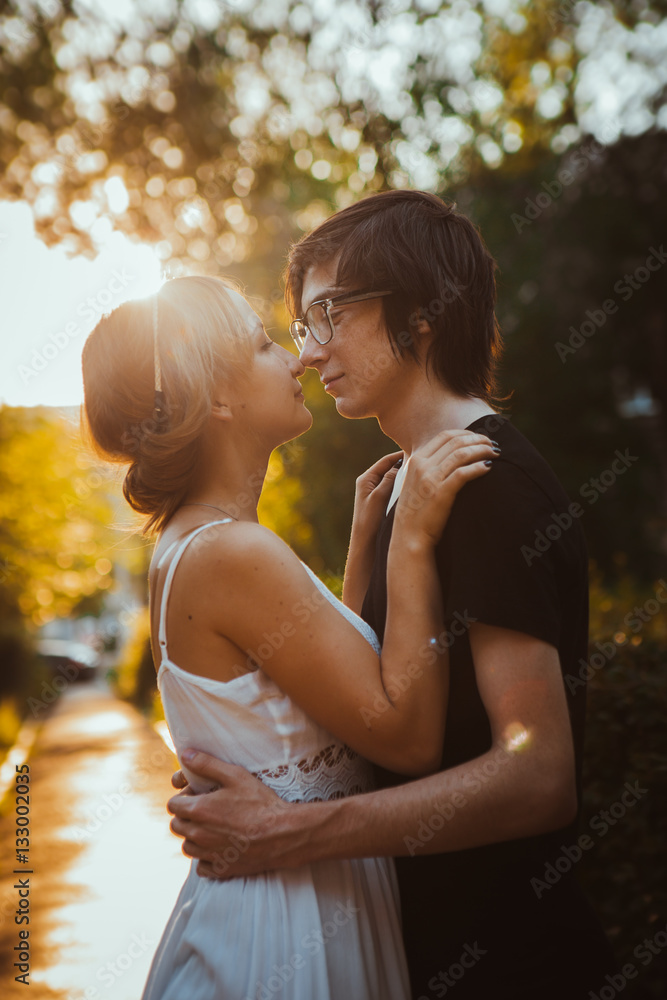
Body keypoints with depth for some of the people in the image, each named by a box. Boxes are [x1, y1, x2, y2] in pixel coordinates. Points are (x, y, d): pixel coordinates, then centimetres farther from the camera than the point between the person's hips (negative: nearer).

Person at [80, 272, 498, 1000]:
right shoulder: (235, 555, -24)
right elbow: (410, 738, -23)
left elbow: (350, 679, 11)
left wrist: (366, 542, 9)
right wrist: (412, 542, -20)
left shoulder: (186, 545, 6)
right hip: (286, 937, -9)